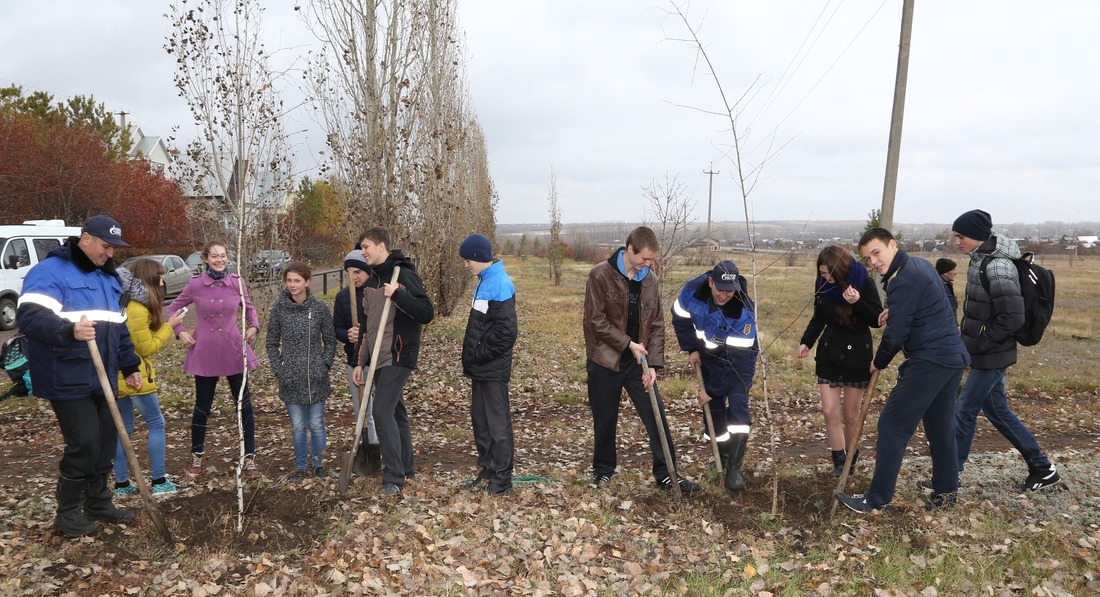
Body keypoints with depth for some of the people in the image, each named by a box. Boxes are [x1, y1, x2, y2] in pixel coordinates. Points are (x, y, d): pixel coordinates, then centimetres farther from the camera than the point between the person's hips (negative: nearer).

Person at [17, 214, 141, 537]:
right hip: (68, 382, -8)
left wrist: (130, 366, 19)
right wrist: (69, 330, -44)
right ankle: (67, 513, 11)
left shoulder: (108, 277, 15)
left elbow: (119, 327, 22)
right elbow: (30, 316, -26)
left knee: (105, 442, 13)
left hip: (102, 380, 8)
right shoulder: (50, 272, -11)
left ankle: (98, 503, 28)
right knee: (84, 445, -7)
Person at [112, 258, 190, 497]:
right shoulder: (137, 309, -19)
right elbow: (146, 347, -14)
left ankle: (121, 483, 18)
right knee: (156, 424, 1)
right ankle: (159, 481, 4)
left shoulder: (125, 303, 10)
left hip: (119, 375, 9)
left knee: (123, 429, 12)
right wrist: (168, 326, -7)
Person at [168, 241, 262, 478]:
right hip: (205, 352, -1)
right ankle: (197, 455, 30)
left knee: (244, 404, 3)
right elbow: (174, 307, 9)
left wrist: (254, 326, -5)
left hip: (234, 351, 1)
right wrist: (180, 331, -3)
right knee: (203, 406, 10)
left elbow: (249, 307, 13)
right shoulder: (195, 284, -6)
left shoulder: (237, 282, -3)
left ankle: (249, 457, 14)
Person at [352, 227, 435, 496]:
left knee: (382, 411, -14)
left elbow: (427, 313, -17)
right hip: (378, 360, 8)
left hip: (398, 357, -8)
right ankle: (405, 468, 25)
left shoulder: (404, 275, -12)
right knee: (395, 412, 14)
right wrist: (361, 362, 17)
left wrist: (398, 294, -27)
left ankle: (394, 478, -8)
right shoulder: (371, 282, 13)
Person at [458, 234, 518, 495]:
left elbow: (507, 331, -23)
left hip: (493, 370, -10)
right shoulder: (485, 281, 12)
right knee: (480, 420, 16)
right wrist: (472, 354, 10)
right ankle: (487, 472, 28)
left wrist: (478, 355, -15)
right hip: (481, 368, 10)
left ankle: (501, 481, 10)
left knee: (497, 424, 0)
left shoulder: (499, 284, -18)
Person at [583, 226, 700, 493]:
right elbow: (596, 320, -14)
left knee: (657, 416, 1)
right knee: (605, 419, 9)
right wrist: (628, 343, -16)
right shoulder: (600, 275, -11)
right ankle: (603, 468, 30)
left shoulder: (650, 281, 3)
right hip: (605, 361, -3)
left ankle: (666, 474, 12)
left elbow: (657, 325, 4)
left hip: (638, 361, 4)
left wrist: (653, 364, -4)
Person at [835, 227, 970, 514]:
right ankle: (945, 492, 25)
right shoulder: (921, 265, 14)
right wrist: (894, 312, 14)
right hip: (953, 357, 10)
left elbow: (896, 334, -17)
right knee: (940, 426, 17)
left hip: (929, 361, -10)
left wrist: (879, 362, 0)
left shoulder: (904, 280, -17)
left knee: (893, 425, -6)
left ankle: (876, 499, -2)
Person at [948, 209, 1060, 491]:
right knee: (996, 410, 18)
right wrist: (972, 343, 11)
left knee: (964, 412, 0)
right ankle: (1042, 468, 29)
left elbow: (1012, 318, -24)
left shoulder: (996, 267, -22)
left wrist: (979, 345, -17)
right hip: (987, 354, 9)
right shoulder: (982, 259, 7)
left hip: (990, 357, -9)